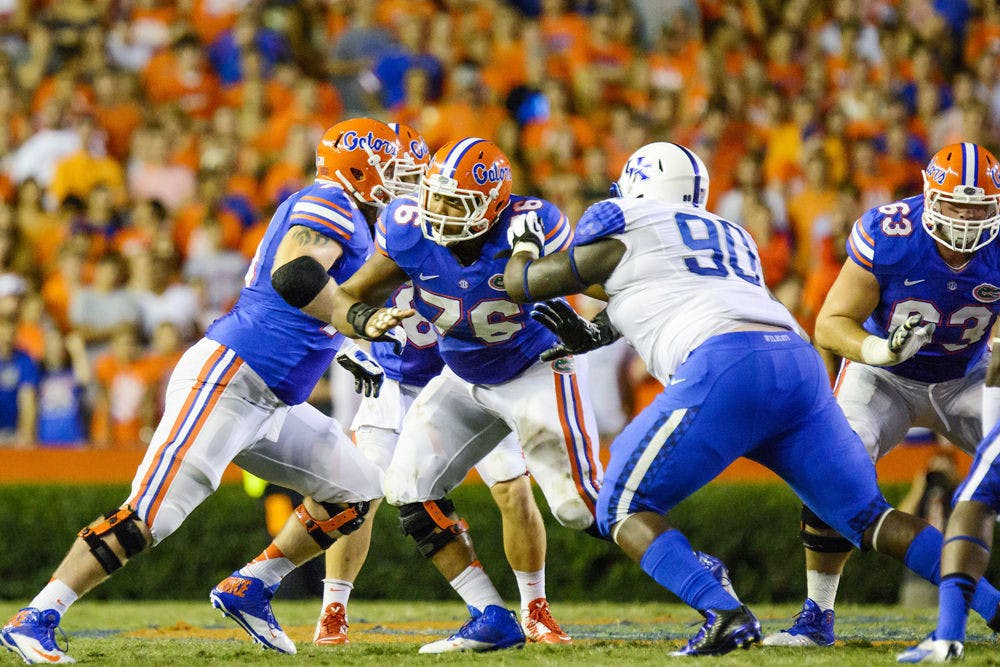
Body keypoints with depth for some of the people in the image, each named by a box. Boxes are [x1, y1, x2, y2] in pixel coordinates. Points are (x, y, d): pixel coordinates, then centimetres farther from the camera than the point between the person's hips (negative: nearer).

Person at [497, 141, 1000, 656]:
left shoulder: (624, 234, 16)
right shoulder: (731, 238, 34)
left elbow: (521, 285, 25)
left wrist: (525, 243, 45)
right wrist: (593, 336, 49)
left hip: (726, 372, -6)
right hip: (800, 364, 6)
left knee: (622, 510, 4)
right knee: (867, 516, 12)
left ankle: (723, 613, -18)